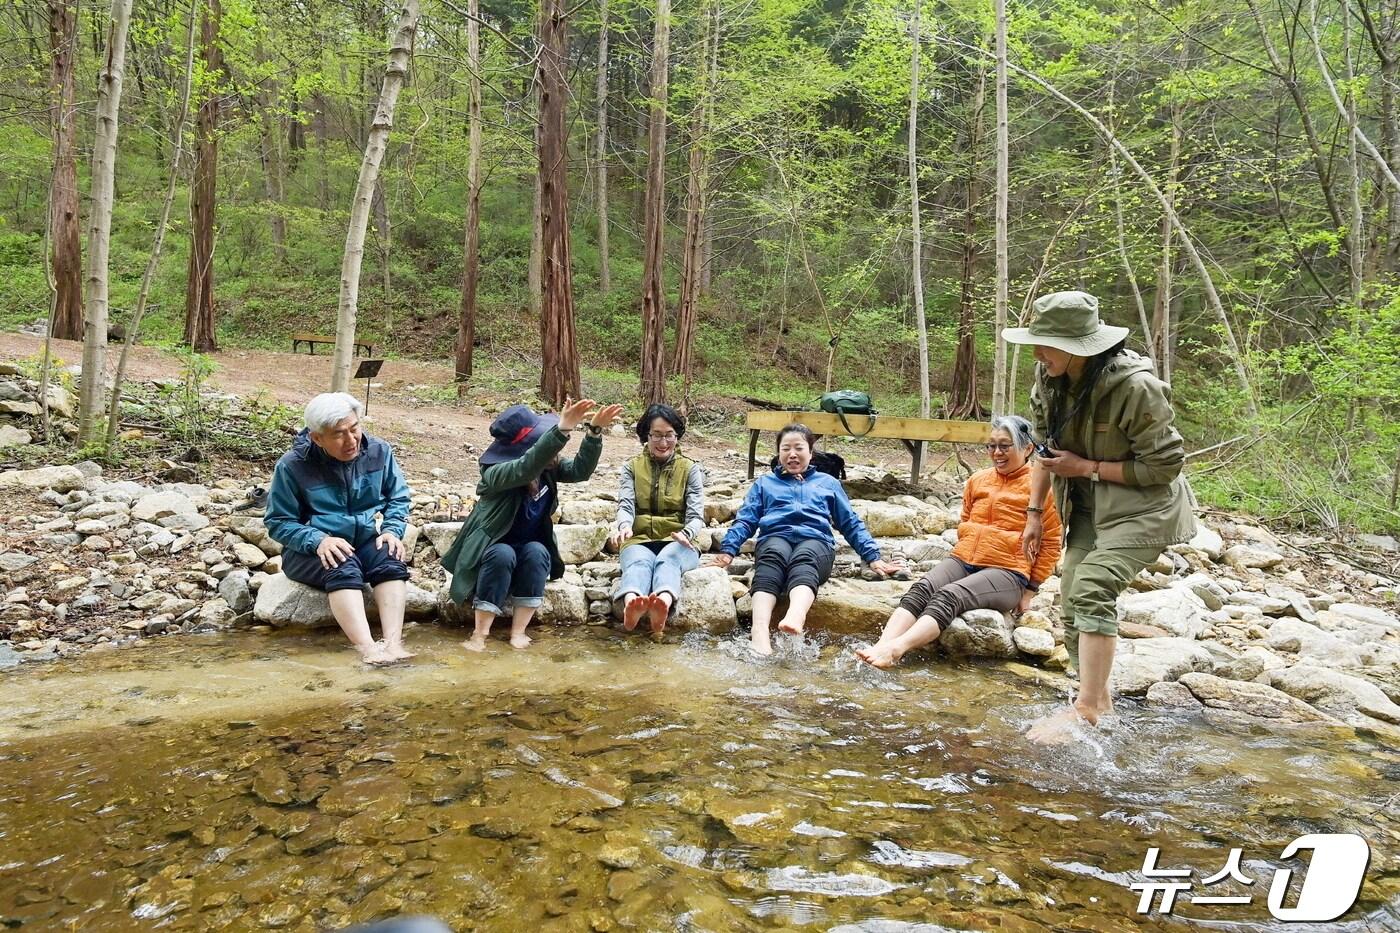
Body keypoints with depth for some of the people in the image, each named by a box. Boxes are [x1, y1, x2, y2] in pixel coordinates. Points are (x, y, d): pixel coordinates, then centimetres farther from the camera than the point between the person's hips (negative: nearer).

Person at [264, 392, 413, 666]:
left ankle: (393, 643, -42)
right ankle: (367, 649, -49)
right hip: (311, 550, -3)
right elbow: (278, 522, -7)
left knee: (391, 559, -29)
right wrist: (318, 540, -25)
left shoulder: (379, 452, -1)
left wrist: (392, 530, -11)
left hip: (366, 541, 3)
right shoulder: (292, 465, -10)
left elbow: (399, 498, 9)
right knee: (344, 568, -34)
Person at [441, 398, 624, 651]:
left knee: (537, 552, -28)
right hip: (491, 548, -4)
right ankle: (480, 634, -29)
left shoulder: (548, 468, -8)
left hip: (529, 549, 4)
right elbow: (526, 468, -47)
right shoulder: (496, 473, -27)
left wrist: (594, 431, -36)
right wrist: (562, 429, -59)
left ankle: (518, 631, -25)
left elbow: (580, 470, -20)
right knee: (502, 555, -36)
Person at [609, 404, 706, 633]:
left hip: (677, 543, 0)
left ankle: (664, 605, -71)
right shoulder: (632, 467, 14)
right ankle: (630, 605, -70)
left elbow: (696, 514, -1)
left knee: (667, 559, -37)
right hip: (640, 540, 0)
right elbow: (625, 504, -3)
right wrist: (624, 526, -29)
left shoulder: (690, 469, 11)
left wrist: (686, 533, -26)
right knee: (639, 561, -36)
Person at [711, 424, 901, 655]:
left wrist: (873, 557, 12)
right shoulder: (764, 483, 32)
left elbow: (851, 523, 27)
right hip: (775, 537, 0)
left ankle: (795, 618, -68)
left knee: (804, 560, -37)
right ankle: (759, 636, -60)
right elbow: (745, 520, 20)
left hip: (815, 540, 0)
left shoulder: (828, 483, 32)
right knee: (772, 556, -38)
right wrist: (727, 550, 2)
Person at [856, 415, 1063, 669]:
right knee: (921, 589, -25)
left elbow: (1051, 544, 1)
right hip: (963, 561, 5)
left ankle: (895, 650, -49)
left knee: (949, 596, -32)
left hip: (1007, 572, -5)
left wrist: (1029, 592, -1)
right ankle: (880, 646, -43)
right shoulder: (977, 480, 17)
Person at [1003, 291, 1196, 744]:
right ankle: (1101, 701, 23)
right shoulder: (1049, 377, -7)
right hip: (1089, 506, 8)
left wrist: (1087, 467, -20)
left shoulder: (1136, 387, -27)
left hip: (1144, 506, -7)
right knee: (1072, 604, 7)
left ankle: (1086, 709, -18)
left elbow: (1164, 466, -19)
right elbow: (1046, 447, 7)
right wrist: (1034, 512, 4)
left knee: (1092, 587, -25)